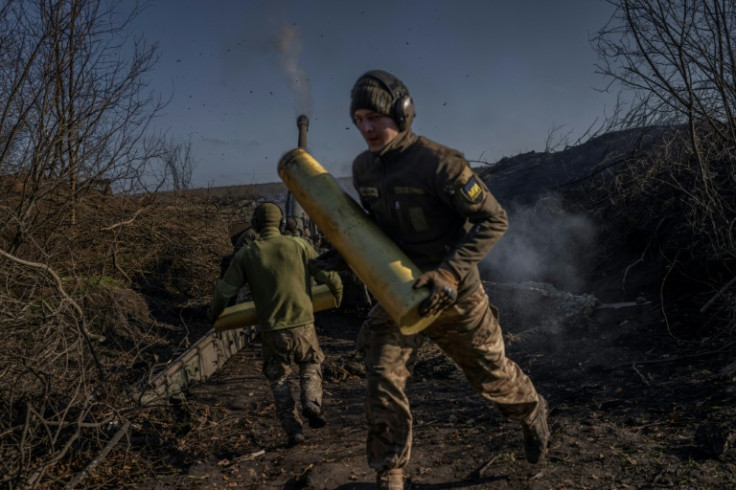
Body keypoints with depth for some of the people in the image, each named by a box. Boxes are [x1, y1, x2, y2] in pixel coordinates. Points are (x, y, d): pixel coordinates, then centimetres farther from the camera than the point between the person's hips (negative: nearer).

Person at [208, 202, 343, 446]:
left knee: (279, 379, 20)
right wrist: (337, 292, 20)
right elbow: (329, 276, -2)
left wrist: (214, 313, 23)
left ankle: (293, 429, 11)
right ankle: (312, 401, -1)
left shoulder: (246, 254, 0)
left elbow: (225, 290, 3)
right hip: (302, 325, 0)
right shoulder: (298, 245, -3)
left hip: (272, 330, 1)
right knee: (311, 364, 25)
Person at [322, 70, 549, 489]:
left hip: (453, 293, -4)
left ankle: (533, 413, 49)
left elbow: (494, 220, -22)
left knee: (490, 372, 15)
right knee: (383, 376, -7)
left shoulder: (439, 163, -23)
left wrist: (448, 273, -31)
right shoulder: (364, 168, -1)